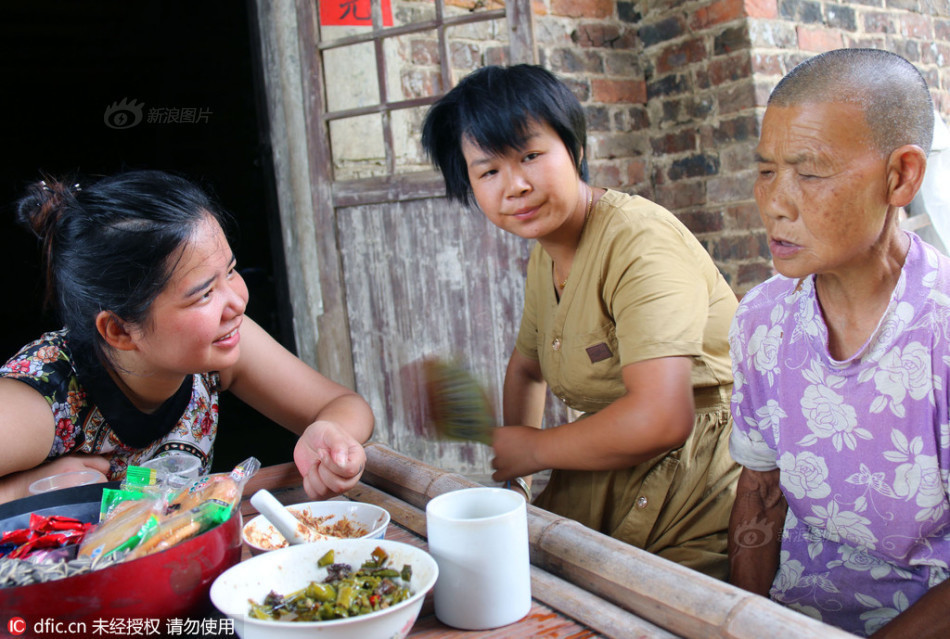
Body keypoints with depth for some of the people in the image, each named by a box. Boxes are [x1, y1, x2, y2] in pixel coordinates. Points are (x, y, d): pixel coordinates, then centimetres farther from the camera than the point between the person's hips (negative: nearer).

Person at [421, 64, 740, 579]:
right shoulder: (544, 255, 5)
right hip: (611, 475, 7)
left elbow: (661, 418, -30)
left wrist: (532, 449, -14)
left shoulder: (638, 240, -21)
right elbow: (526, 367, 24)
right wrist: (513, 476, 14)